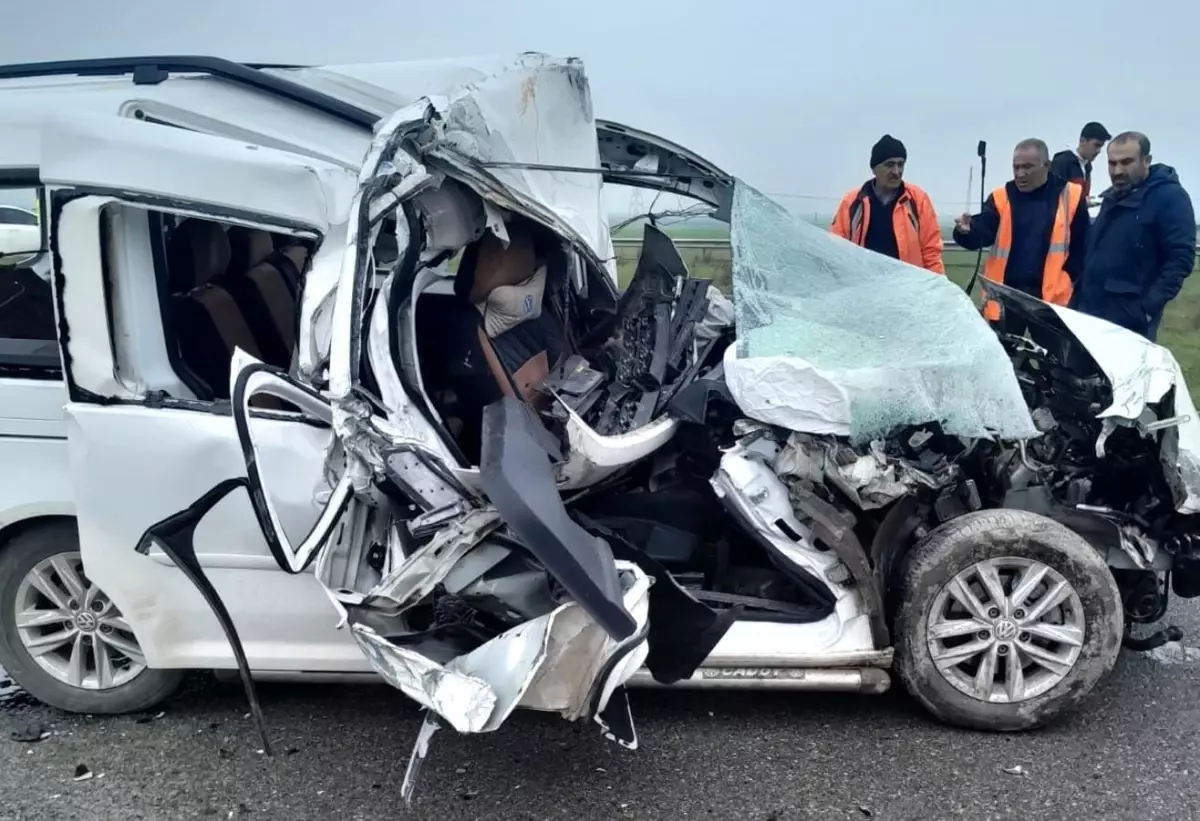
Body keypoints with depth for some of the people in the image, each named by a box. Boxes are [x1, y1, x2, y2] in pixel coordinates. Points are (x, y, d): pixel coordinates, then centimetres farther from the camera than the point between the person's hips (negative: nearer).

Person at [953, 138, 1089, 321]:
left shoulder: (1070, 196, -1)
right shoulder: (1001, 197, 2)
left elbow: (1081, 246, 3)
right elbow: (981, 234, -10)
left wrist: (1069, 277, -5)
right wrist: (967, 231, -31)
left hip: (1051, 296, -1)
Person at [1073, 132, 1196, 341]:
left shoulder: (1170, 197, -8)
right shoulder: (1112, 198, 17)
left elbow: (1180, 258, -16)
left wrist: (1147, 307, -23)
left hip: (1131, 321, -8)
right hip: (1090, 312, 8)